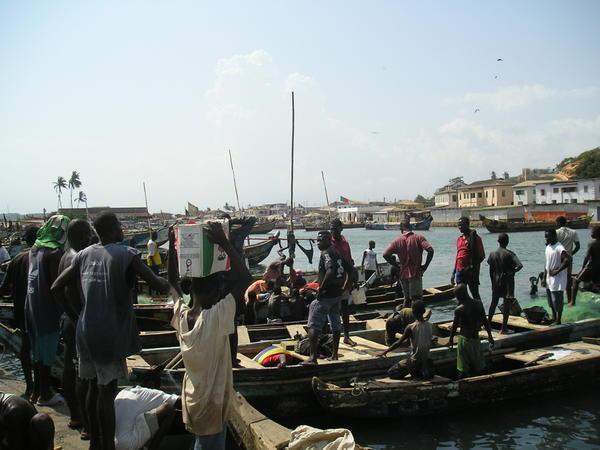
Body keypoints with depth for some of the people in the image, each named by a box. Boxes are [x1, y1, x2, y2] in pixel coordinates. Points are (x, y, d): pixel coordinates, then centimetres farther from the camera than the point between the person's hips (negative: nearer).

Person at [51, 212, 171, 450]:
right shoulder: (127, 254, -12)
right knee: (107, 391, 1)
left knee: (94, 387, 18)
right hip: (110, 335, -6)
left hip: (86, 331, 7)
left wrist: (73, 312, 18)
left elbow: (56, 287, 9)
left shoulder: (84, 255, 6)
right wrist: (169, 281, 7)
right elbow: (159, 286, -15)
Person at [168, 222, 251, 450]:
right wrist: (223, 242, -29)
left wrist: (172, 246, 4)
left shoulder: (181, 314, -9)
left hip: (192, 400, 6)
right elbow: (245, 279, -30)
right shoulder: (216, 318, -27)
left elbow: (173, 282, 9)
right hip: (212, 404, -6)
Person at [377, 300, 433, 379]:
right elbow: (429, 344, 9)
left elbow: (398, 343, -13)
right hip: (426, 359, 7)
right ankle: (423, 371, 7)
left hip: (415, 360, -7)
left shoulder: (411, 328, -19)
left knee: (391, 373, 3)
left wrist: (385, 352, -2)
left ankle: (419, 373, -5)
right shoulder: (429, 325, -2)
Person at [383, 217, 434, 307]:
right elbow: (430, 250, -17)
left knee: (407, 298, 16)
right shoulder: (418, 237, -3)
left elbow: (385, 254, -5)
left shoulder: (397, 240, 3)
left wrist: (396, 265, 4)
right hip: (416, 273, -3)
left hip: (403, 274, 3)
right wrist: (425, 265, -7)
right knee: (416, 299, -2)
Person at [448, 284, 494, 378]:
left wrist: (451, 339, 6)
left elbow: (455, 326, -9)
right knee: (479, 367, 20)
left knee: (463, 369, 6)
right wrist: (490, 335, 13)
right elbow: (485, 321, 2)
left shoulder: (459, 310, -19)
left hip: (464, 339, -4)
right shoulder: (478, 303, -6)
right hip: (475, 337, 5)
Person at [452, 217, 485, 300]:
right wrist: (453, 273, 17)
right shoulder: (459, 239, 13)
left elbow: (482, 256, -8)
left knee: (475, 294, 0)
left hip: (471, 272, -6)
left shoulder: (474, 238, -6)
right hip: (460, 271, 6)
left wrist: (472, 266, -19)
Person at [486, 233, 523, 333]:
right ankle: (503, 328, 3)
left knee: (494, 302, 18)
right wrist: (512, 272, -7)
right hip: (507, 281, -4)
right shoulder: (509, 254, -13)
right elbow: (520, 265, -25)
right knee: (507, 304, 2)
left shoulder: (492, 254, -1)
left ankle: (488, 323, 25)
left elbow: (491, 271, 3)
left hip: (496, 281, 4)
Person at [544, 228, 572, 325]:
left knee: (557, 301, -2)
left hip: (557, 280, -9)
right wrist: (544, 277, 13)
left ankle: (558, 321, 9)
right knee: (550, 301, 18)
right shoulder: (548, 247, 9)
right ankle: (553, 317, 34)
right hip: (549, 279, 9)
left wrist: (557, 270, -26)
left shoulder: (559, 248, -19)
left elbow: (568, 260, -32)